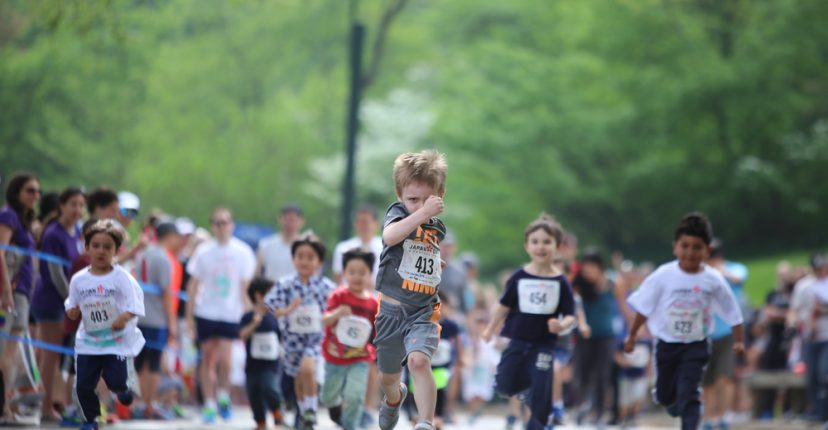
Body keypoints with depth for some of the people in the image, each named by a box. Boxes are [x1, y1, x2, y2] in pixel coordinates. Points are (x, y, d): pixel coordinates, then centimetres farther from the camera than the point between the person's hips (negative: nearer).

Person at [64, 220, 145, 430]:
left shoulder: (121, 278, -10)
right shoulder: (79, 280, 1)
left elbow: (134, 304, -13)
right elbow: (73, 307, 12)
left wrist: (124, 318, -31)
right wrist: (71, 311, -10)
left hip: (117, 340, -3)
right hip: (88, 342, 3)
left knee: (116, 380, -9)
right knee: (83, 385, 1)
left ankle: (122, 389, 29)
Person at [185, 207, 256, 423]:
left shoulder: (242, 252, -1)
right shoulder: (204, 251, 0)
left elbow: (245, 287, 5)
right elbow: (193, 285, 6)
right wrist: (189, 315, 4)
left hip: (231, 314, -1)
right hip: (205, 313, 1)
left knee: (225, 360, -12)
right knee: (208, 359, 6)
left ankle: (223, 396, 14)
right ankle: (210, 404, 16)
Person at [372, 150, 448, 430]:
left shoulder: (437, 228, 8)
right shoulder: (398, 212, -8)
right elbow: (390, 236, -35)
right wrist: (423, 213, -39)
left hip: (424, 312, 1)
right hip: (392, 309, -1)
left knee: (418, 361, -28)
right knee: (387, 375, 17)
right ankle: (394, 398, 53)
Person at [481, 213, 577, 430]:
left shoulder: (561, 282, -9)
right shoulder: (519, 278, -6)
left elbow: (570, 316, -7)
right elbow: (504, 305, 7)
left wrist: (563, 325, -29)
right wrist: (491, 329, 15)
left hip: (544, 344, -2)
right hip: (518, 341, 2)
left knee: (540, 393, -4)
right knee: (505, 386, 4)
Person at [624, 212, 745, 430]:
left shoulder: (713, 280, -11)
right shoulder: (663, 276, -12)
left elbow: (732, 312, 0)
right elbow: (644, 307, -2)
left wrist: (738, 340, 0)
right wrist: (632, 335, 2)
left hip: (696, 346, -1)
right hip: (667, 344, 2)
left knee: (689, 394, -13)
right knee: (664, 394, 15)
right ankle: (676, 402, 51)